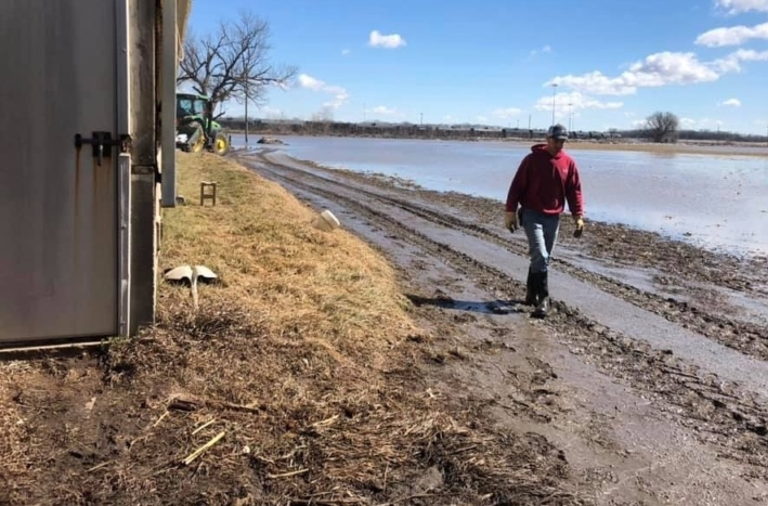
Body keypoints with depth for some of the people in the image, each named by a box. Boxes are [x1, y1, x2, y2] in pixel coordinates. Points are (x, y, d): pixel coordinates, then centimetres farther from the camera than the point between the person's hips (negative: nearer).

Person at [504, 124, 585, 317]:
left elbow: (575, 191, 7)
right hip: (532, 215, -4)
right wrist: (510, 212, -8)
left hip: (553, 217, 4)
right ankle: (543, 299, -11)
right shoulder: (532, 159, -6)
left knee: (543, 258, 11)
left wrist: (578, 216, -2)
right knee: (540, 256, -14)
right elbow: (517, 186, -4)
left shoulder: (569, 163, 4)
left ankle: (531, 293, 26)